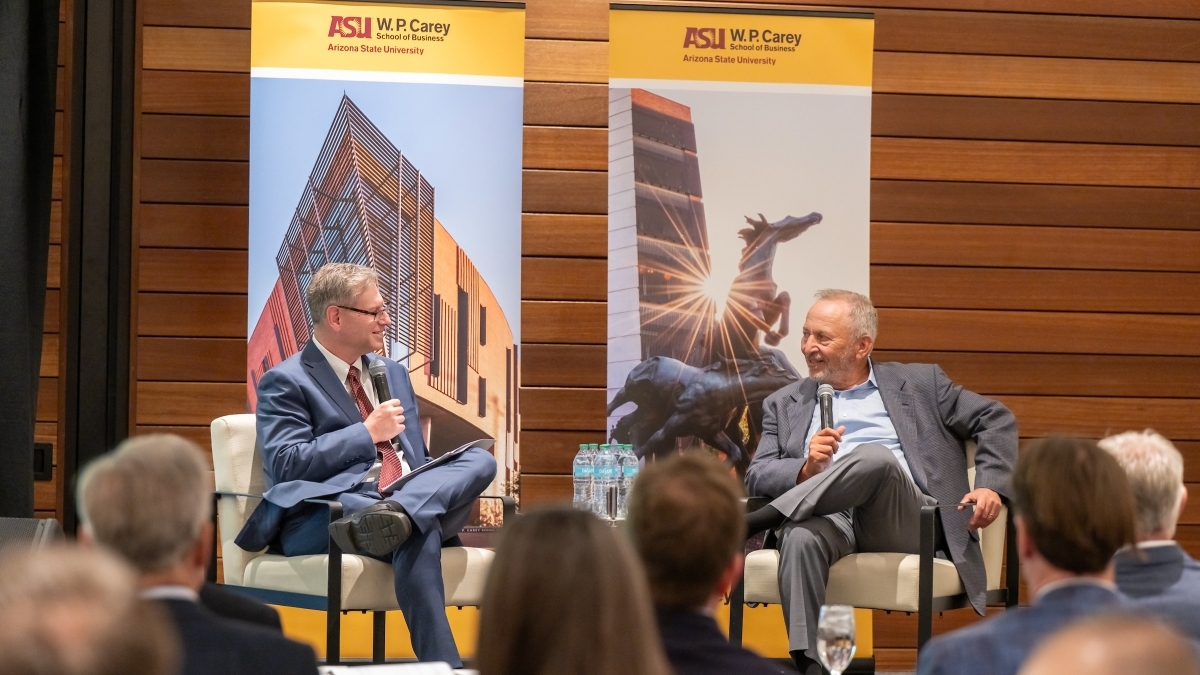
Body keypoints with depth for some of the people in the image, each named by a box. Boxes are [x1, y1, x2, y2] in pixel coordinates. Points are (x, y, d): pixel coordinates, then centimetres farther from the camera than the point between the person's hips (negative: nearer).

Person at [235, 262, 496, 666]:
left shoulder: (393, 373, 26)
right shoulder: (286, 383, 3)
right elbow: (287, 465, -12)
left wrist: (453, 487, 3)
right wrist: (368, 432, -10)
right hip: (329, 514, -7)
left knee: (480, 460, -23)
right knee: (416, 533, -39)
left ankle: (395, 515, -48)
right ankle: (442, 664, -43)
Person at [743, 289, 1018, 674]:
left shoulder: (919, 384, 20)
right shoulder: (785, 405, 24)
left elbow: (996, 420, 16)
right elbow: (757, 477, 12)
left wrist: (991, 486, -2)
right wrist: (808, 468, -10)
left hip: (906, 522, -1)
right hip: (830, 518, 1)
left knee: (875, 456, -35)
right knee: (800, 537, -38)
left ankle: (751, 525, -32)